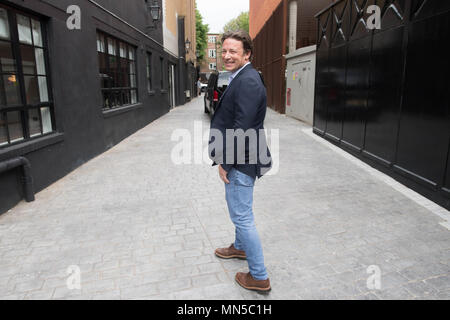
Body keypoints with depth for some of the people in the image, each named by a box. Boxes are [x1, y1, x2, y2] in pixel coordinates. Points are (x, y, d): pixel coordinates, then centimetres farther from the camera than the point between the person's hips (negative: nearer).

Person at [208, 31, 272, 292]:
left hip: (240, 162, -11)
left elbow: (242, 128, -26)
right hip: (238, 158, 11)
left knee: (242, 217, 0)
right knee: (239, 211, 26)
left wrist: (225, 163, -18)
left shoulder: (248, 82, -21)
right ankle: (240, 247, 50)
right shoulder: (240, 78, 14)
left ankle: (259, 277, 16)